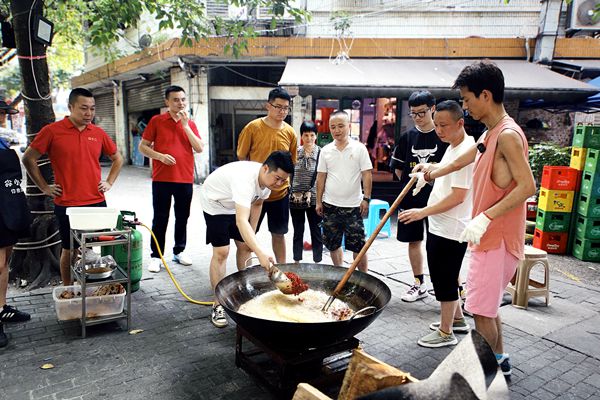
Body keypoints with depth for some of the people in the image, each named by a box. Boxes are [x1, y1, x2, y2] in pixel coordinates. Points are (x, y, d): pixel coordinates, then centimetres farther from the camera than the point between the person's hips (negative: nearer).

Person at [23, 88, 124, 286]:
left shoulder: (98, 133, 5)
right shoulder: (52, 131, -5)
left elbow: (117, 159, 18)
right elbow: (28, 159, 2)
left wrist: (109, 182, 7)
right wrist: (45, 187, -1)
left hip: (97, 202, 3)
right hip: (67, 204, -3)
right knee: (69, 250, 9)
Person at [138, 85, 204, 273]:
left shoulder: (190, 124, 9)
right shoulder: (157, 121, 2)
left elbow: (199, 148, -3)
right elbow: (142, 146, 2)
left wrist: (186, 125, -9)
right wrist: (160, 156, -15)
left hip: (185, 179, 3)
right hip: (162, 179, -2)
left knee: (182, 217, 11)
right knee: (160, 218, 4)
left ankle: (179, 251, 26)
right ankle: (156, 255, 14)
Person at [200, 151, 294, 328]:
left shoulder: (267, 178, -16)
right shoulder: (245, 179, -43)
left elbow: (256, 204, 2)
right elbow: (241, 221, -53)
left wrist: (252, 237, 4)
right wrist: (261, 252, -63)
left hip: (237, 204, 8)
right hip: (215, 203, -7)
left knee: (245, 246, 8)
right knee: (221, 252, -13)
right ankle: (218, 305, -3)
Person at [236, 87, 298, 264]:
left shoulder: (290, 132, 0)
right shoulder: (253, 127, -10)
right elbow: (241, 158, -2)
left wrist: (284, 181, 7)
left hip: (280, 193, 3)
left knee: (279, 233, 14)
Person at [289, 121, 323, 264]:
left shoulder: (320, 153, -2)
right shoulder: (295, 152, 5)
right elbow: (291, 174, 4)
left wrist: (310, 192, -15)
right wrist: (295, 192, -6)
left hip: (314, 198, -2)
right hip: (296, 198, 2)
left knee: (316, 231, 4)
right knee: (298, 232, 11)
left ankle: (317, 262, 15)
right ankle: (296, 261, 22)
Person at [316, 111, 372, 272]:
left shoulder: (359, 148, -3)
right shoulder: (325, 150, 5)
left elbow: (367, 175, -4)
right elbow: (321, 177, 8)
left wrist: (366, 198, -10)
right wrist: (319, 201, 7)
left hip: (353, 206, -3)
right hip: (330, 205, 3)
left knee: (358, 245, 1)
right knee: (333, 244, 13)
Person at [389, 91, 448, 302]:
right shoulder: (407, 136, 4)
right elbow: (397, 167, 12)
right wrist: (410, 183, 5)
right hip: (411, 199, 4)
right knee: (414, 241, 11)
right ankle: (419, 284, 26)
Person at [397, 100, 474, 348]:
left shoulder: (466, 151, -19)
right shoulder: (452, 147, 13)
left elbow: (458, 197, -23)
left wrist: (423, 212, -21)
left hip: (449, 229, -10)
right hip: (440, 226, 10)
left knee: (445, 280, 2)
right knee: (446, 278, 21)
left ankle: (446, 332, 18)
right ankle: (457, 319, 39)